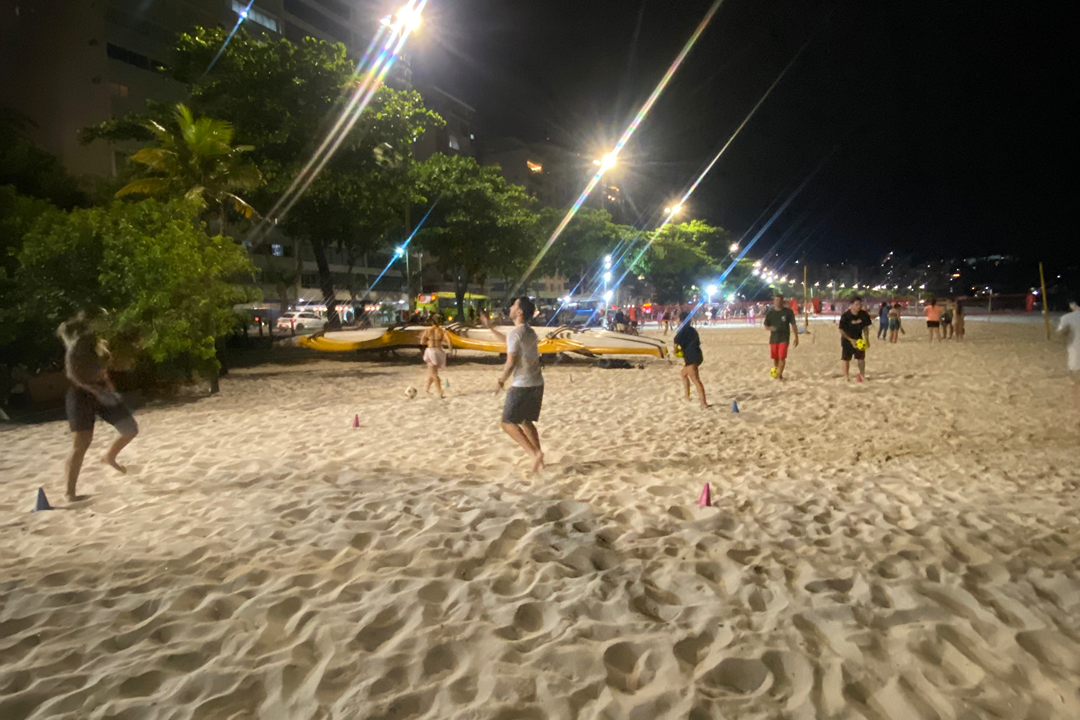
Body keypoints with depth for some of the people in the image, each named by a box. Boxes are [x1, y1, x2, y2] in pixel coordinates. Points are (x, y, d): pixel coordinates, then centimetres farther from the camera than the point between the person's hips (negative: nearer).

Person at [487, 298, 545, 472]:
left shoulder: (515, 333, -14)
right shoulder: (530, 332, 13)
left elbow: (511, 363, -20)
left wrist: (501, 381, -5)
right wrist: (492, 329, 37)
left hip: (522, 386, -8)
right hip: (537, 384, 8)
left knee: (508, 423, 2)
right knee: (527, 422, 20)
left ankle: (534, 453, -11)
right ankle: (538, 457, 16)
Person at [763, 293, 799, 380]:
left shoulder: (788, 312, -5)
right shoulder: (770, 313, 1)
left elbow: (793, 325, -1)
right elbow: (766, 326, 7)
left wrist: (796, 337, -2)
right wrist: (770, 328, -17)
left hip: (784, 338, -3)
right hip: (773, 338, 3)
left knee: (782, 357, -13)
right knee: (775, 357, 12)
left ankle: (779, 374, -9)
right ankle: (775, 372, 32)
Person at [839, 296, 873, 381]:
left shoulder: (864, 314, -11)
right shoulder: (845, 316, -23)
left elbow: (865, 327, 3)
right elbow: (841, 330, -17)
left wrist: (867, 339, -4)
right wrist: (851, 340, -23)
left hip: (858, 338, 3)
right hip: (847, 339, -3)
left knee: (861, 358, 4)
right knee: (846, 359, 3)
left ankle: (862, 375, 21)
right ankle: (846, 376, 16)